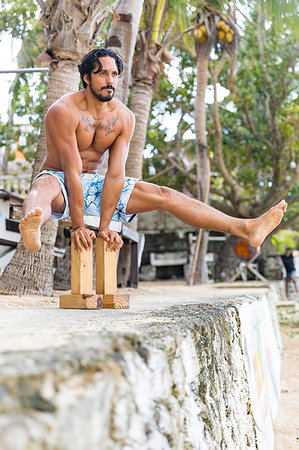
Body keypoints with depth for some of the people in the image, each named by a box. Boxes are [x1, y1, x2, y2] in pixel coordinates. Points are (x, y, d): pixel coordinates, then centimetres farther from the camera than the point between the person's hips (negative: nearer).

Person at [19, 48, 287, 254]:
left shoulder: (124, 117, -8)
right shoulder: (63, 112, -21)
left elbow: (115, 173, -13)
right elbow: (72, 170, -26)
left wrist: (105, 226, -19)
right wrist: (78, 226, -29)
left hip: (94, 183, 4)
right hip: (59, 179, -4)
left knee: (165, 195, -11)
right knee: (43, 190, -42)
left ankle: (247, 229, -20)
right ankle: (31, 227, -81)